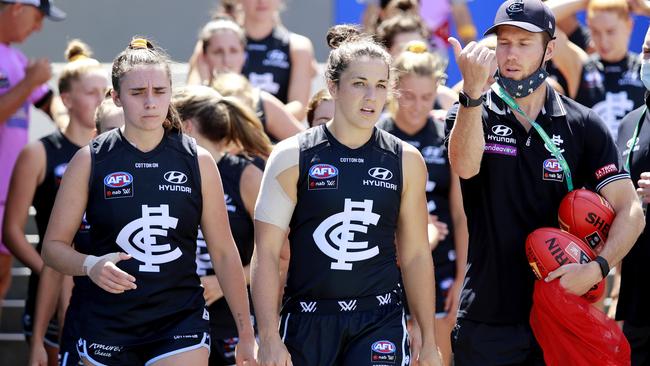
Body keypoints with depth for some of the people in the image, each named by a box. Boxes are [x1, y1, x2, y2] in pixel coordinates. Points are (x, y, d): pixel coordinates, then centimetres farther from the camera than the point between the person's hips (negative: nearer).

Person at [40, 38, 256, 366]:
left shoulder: (198, 161, 3)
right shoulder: (89, 161, 0)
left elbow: (224, 252, 8)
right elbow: (53, 246, 1)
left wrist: (246, 334, 7)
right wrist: (90, 266, -20)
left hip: (181, 325, 0)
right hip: (106, 324, 0)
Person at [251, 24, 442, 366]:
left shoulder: (406, 161, 6)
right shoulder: (292, 157, -1)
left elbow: (415, 255, 11)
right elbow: (266, 252, -2)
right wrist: (269, 338, -10)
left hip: (379, 323, 0)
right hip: (307, 322, 0)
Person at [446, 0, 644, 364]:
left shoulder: (583, 126, 3)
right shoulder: (470, 113, 3)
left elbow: (630, 210, -2)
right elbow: (465, 166, -20)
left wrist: (597, 267, -19)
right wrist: (473, 91, -36)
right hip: (487, 317, 0)